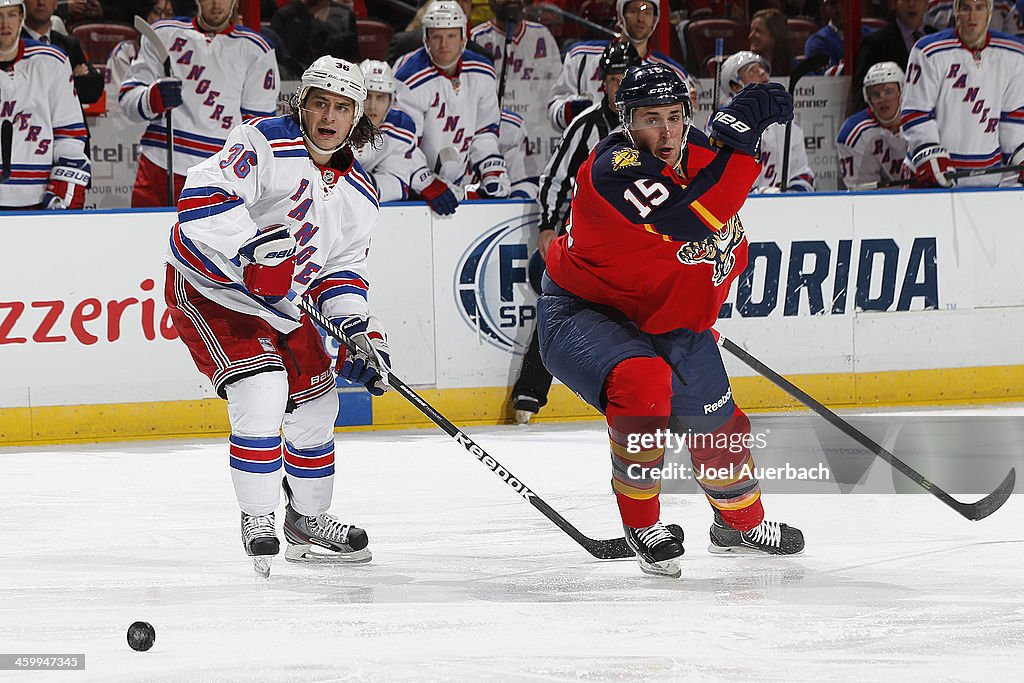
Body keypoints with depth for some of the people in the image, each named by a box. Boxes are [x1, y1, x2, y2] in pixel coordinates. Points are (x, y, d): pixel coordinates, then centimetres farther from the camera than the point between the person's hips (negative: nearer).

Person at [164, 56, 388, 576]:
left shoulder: (358, 196, 3)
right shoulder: (264, 144, -21)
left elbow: (342, 269, 9)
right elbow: (202, 200, -31)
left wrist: (358, 330, -7)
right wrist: (252, 252, -39)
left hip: (278, 305, 8)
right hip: (209, 287, -8)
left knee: (315, 404, 12)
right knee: (261, 390, -23)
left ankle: (307, 521, 33)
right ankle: (258, 520, -10)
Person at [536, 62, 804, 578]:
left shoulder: (697, 152, -5)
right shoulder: (612, 170, -30)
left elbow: (724, 234, 17)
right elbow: (688, 224, -43)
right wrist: (735, 141, -44)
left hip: (660, 315, 8)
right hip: (581, 311, -7)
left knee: (718, 426, 15)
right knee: (643, 382, -34)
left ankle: (740, 523, 45)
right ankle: (642, 526, -15)